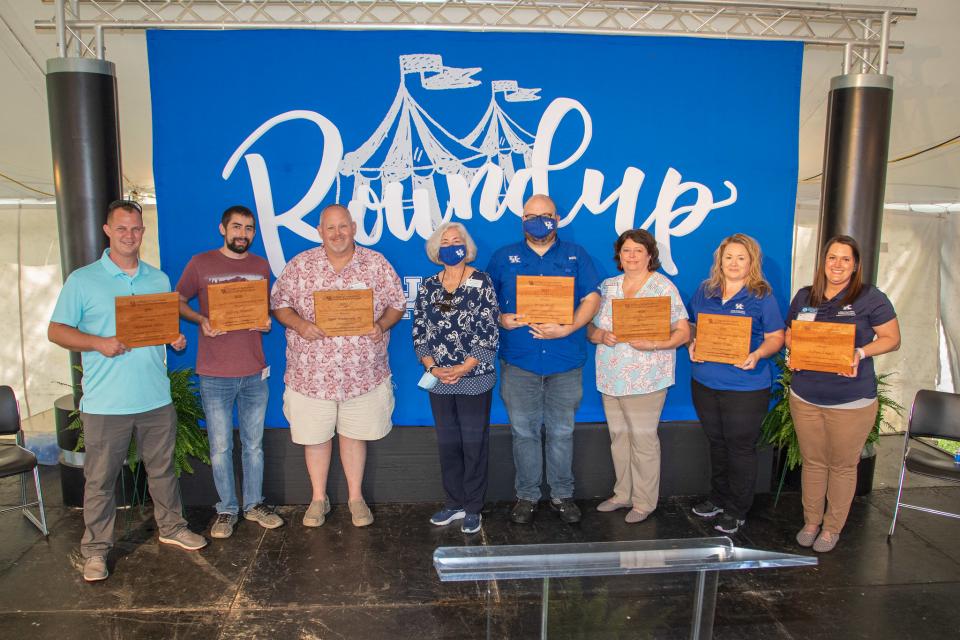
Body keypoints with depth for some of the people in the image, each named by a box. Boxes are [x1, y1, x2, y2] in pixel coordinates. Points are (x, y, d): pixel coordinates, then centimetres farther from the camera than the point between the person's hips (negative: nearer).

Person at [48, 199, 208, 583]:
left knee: (162, 468, 16)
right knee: (100, 478, 7)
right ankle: (96, 549, 21)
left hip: (156, 398, 3)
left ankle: (171, 527, 33)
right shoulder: (82, 280, -3)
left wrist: (176, 339, -4)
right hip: (105, 404, -3)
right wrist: (99, 343, -18)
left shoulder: (159, 279, 9)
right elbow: (56, 331, -2)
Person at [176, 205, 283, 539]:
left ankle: (254, 503, 29)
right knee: (220, 447, 7)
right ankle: (227, 509, 23)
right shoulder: (200, 263, -2)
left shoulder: (261, 266, 7)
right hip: (215, 374, -2)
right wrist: (201, 320, -14)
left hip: (255, 372, 3)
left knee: (254, 444, 13)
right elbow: (178, 302, 5)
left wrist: (266, 321, -4)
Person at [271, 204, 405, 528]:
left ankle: (356, 497, 30)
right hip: (311, 373, 1)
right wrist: (299, 325, -15)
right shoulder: (300, 265, 1)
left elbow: (397, 304, 5)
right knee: (315, 436, 12)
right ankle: (319, 498, 32)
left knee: (355, 434, 12)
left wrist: (381, 325, -14)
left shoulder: (376, 264, 1)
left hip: (363, 373, 0)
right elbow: (278, 303, 4)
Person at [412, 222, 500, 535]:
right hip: (438, 380, 4)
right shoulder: (428, 286, 7)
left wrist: (464, 368, -15)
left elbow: (489, 332, -11)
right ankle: (454, 503, 28)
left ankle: (473, 508, 19)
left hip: (475, 380, -4)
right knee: (447, 443, 13)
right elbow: (419, 331, 6)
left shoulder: (481, 283, -6)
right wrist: (431, 367, -8)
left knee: (474, 444, 5)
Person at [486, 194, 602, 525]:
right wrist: (500, 319, -11)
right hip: (519, 361, 0)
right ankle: (526, 496, 22)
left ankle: (562, 495, 25)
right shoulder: (504, 257, 9)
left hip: (565, 360, 0)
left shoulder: (576, 256, 7)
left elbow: (591, 299, 0)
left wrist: (567, 329, -15)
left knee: (561, 433, 9)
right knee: (524, 432, 7)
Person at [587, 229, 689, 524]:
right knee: (618, 438, 14)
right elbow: (590, 328, 11)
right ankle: (623, 494, 30)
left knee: (643, 440, 2)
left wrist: (653, 344, -24)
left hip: (645, 379, -5)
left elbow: (683, 333, -8)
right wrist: (601, 336, -11)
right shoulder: (607, 286, 10)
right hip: (611, 378, 5)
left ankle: (644, 502, 18)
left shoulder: (663, 287, -5)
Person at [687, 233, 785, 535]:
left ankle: (737, 511, 20)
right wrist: (693, 344, -6)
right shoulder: (705, 290, 7)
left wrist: (757, 354, -23)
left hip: (746, 386, -5)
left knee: (741, 448, 5)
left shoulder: (761, 296, -6)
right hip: (705, 382, 5)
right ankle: (718, 498, 36)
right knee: (717, 443, 19)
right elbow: (693, 325, 14)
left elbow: (776, 337, -4)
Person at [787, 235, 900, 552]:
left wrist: (860, 353, -21)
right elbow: (790, 333, 16)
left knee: (843, 465, 10)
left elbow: (892, 339, -4)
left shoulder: (870, 297, -7)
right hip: (805, 396, 4)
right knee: (812, 461, 15)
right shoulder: (804, 296, 5)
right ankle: (811, 521, 31)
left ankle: (832, 528, 26)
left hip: (851, 401, -3)